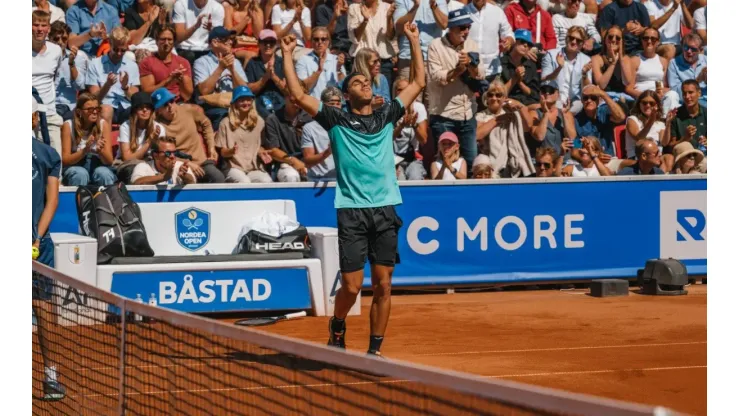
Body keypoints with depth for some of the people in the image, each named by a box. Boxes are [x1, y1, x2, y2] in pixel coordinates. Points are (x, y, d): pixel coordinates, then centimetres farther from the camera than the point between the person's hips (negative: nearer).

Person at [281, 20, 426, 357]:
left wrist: (414, 41, 15)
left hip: (385, 210, 3)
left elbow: (419, 83, 18)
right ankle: (337, 326, 25)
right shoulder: (337, 120, 4)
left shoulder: (386, 117, 13)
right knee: (352, 286, -4)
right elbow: (298, 95, -2)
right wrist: (287, 55, -1)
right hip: (352, 211, -3)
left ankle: (374, 350, 10)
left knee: (383, 285, 1)